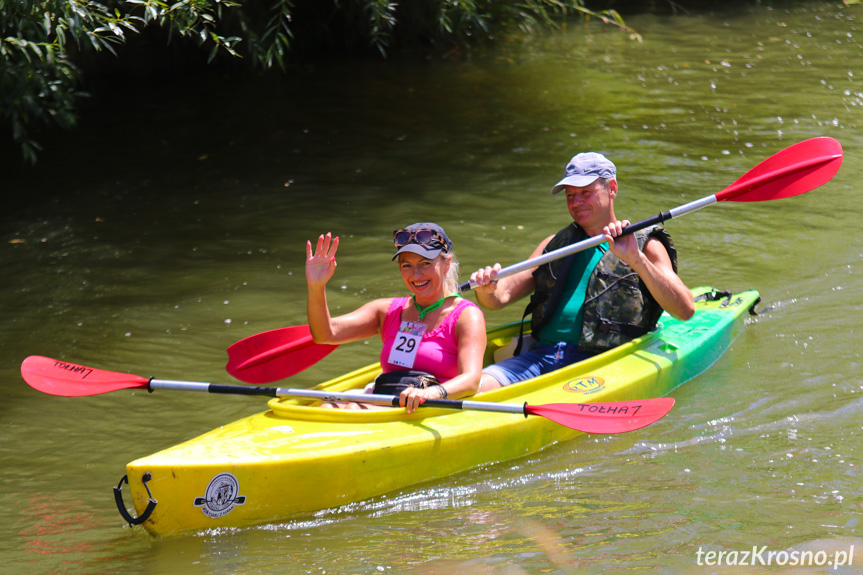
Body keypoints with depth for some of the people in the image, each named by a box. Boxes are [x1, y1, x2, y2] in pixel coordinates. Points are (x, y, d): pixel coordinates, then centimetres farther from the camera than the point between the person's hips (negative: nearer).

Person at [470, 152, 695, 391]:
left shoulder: (644, 244, 10)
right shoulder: (555, 244, 25)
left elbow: (686, 310, -6)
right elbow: (500, 297, 18)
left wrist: (635, 259, -17)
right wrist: (487, 290, -8)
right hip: (540, 355, 5)